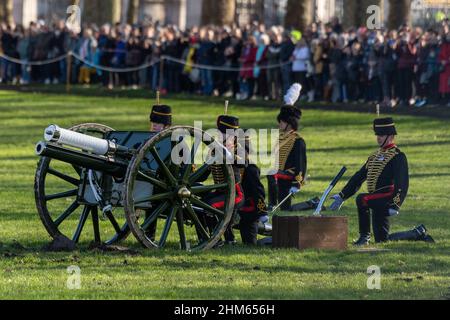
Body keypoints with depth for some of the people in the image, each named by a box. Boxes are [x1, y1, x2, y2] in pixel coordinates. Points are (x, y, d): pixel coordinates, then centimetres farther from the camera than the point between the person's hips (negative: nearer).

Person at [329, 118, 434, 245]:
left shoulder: (398, 157, -6)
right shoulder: (375, 156, 20)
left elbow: (402, 183, -17)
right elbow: (358, 177, 20)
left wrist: (395, 206, -28)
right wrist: (341, 196, 15)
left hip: (387, 198, -9)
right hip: (378, 203, 9)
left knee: (361, 200, -30)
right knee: (382, 239, 4)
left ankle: (364, 237, -17)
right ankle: (419, 233, 18)